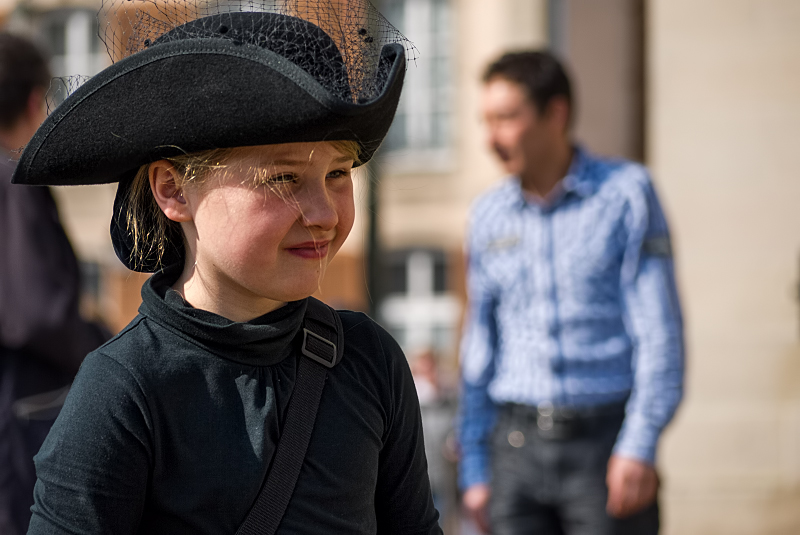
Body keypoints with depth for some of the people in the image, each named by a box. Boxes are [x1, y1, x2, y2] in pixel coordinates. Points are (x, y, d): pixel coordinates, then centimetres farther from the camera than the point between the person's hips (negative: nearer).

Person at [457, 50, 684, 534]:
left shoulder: (627, 192, -2)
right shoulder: (489, 215, 10)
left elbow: (659, 327, -7)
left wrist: (640, 446, -16)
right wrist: (475, 469, 11)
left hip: (606, 440, -3)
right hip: (518, 445, 4)